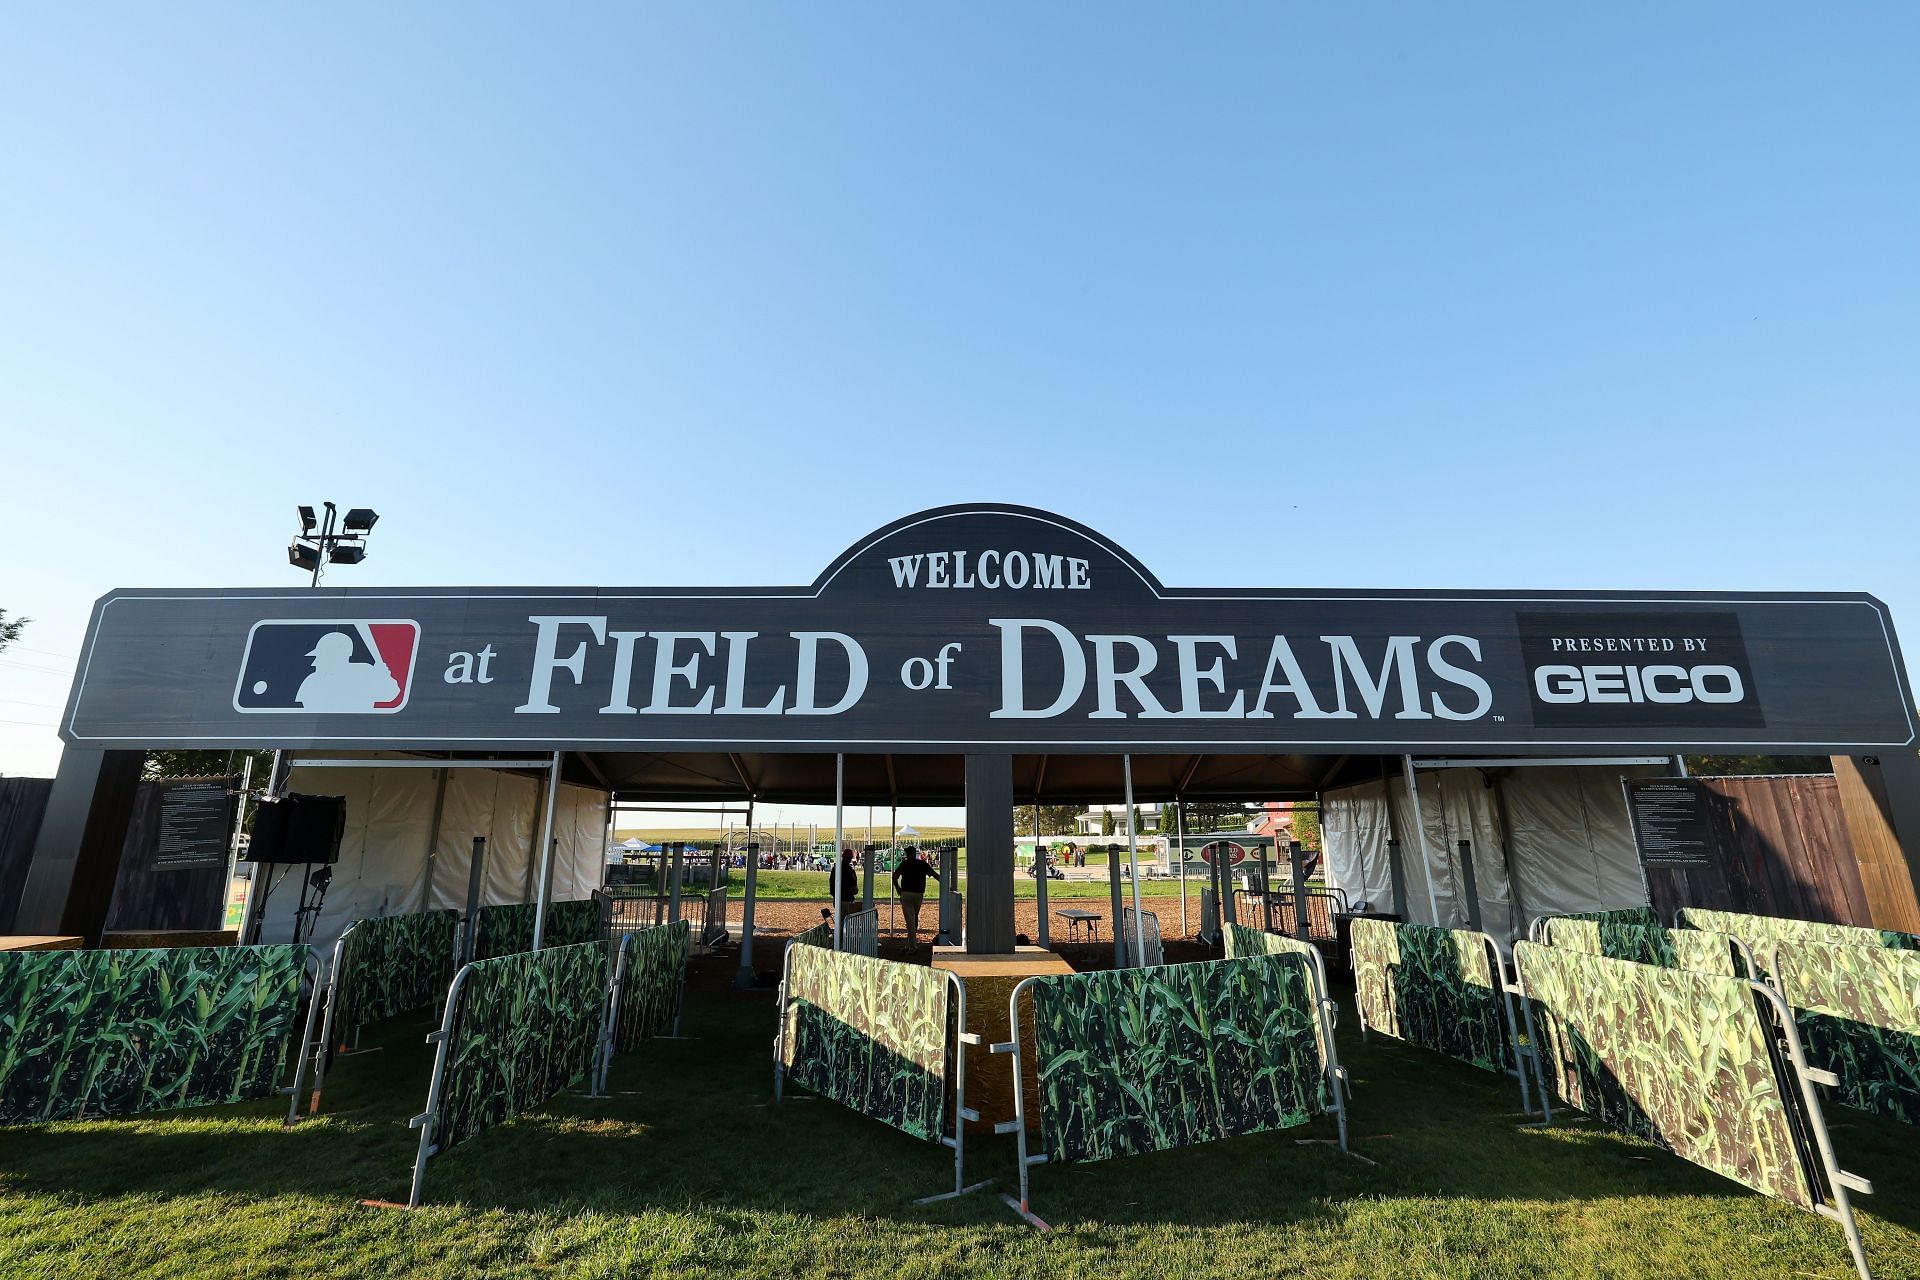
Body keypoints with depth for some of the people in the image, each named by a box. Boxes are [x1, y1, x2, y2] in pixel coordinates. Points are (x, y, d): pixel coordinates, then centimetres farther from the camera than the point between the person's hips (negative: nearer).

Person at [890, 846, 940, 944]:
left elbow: (895, 877, -7)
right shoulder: (923, 864, 5)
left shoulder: (904, 864, 1)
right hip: (919, 894, 2)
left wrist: (898, 888, 6)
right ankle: (913, 938, 27)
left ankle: (912, 944, -8)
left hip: (906, 893, -2)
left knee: (910, 919, -2)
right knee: (915, 916, 21)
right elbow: (935, 875, 1)